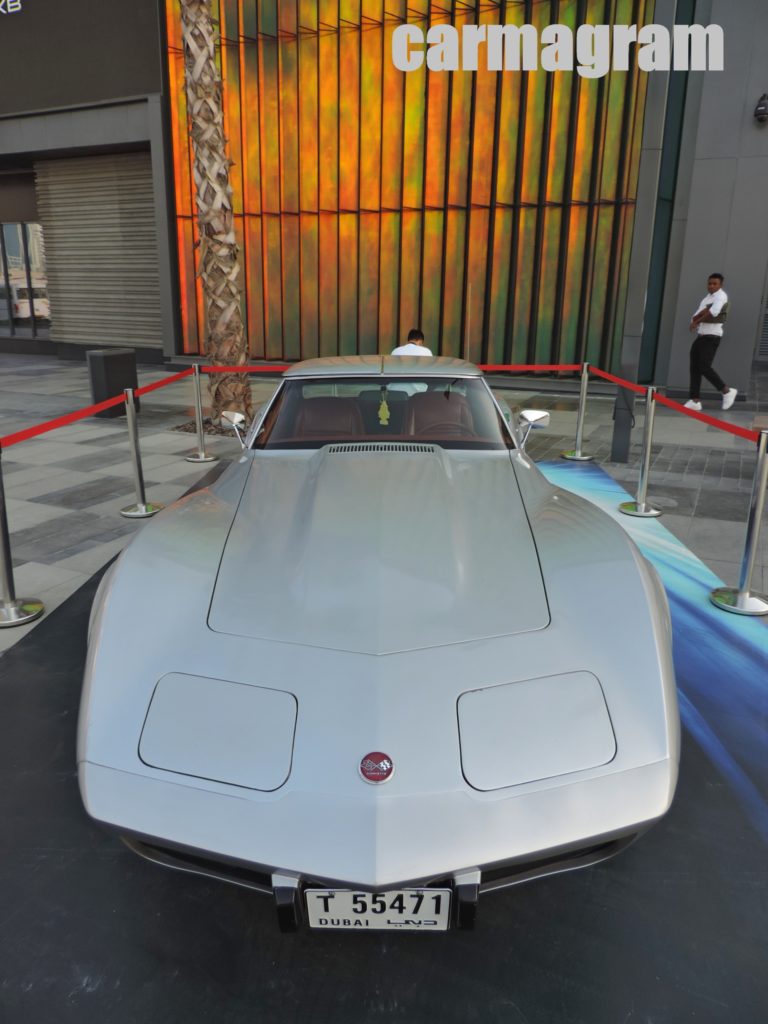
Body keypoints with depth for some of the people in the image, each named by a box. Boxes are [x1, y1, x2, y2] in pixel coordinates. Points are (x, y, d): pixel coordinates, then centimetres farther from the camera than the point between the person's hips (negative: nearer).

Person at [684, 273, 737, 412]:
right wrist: (703, 312, -11)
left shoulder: (721, 296, -8)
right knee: (694, 368, 3)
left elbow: (713, 312, -27)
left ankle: (727, 391, 3)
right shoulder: (706, 298, 18)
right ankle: (695, 401, 4)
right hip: (700, 336, 9)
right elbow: (695, 316, 10)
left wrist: (696, 320, -18)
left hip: (711, 337, -9)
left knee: (705, 368, -13)